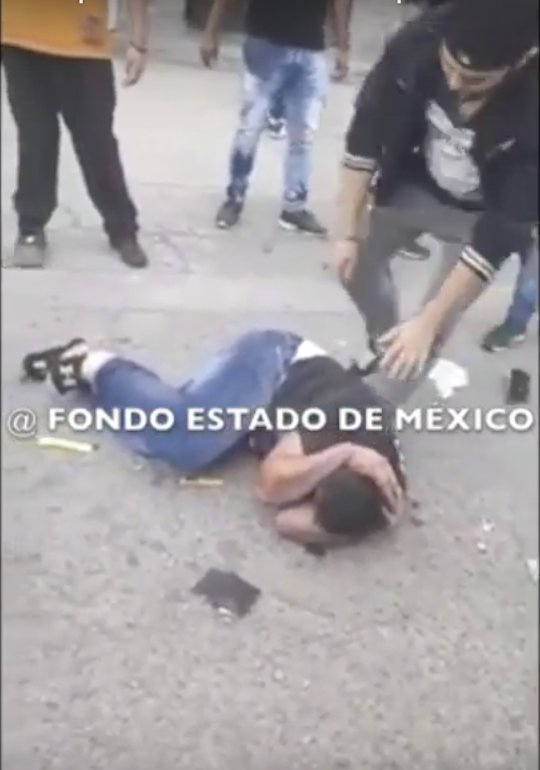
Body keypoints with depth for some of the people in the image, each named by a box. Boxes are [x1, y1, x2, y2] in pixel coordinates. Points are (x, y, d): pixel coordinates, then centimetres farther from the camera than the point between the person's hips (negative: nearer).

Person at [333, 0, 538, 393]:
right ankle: (386, 349, 40)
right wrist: (349, 232, -16)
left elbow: (503, 230, -33)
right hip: (415, 182, 4)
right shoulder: (417, 43, -31)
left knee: (435, 326, -4)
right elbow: (365, 135, -17)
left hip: (483, 212, -3)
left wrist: (428, 323, -32)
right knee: (356, 264, 12)